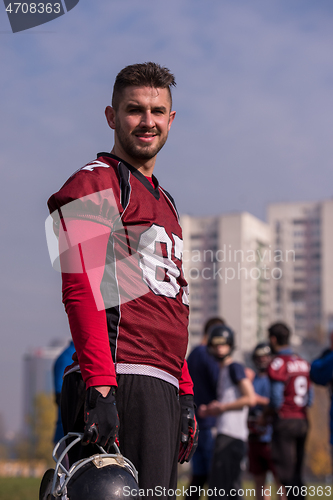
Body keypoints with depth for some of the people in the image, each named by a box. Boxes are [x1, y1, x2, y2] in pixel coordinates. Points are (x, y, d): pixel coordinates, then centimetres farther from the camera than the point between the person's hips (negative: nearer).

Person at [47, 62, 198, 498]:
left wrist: (186, 396, 19)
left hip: (165, 385, 9)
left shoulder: (164, 201, 26)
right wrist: (101, 388, -24)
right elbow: (82, 290, -15)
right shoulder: (95, 184, -2)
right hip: (123, 381, -9)